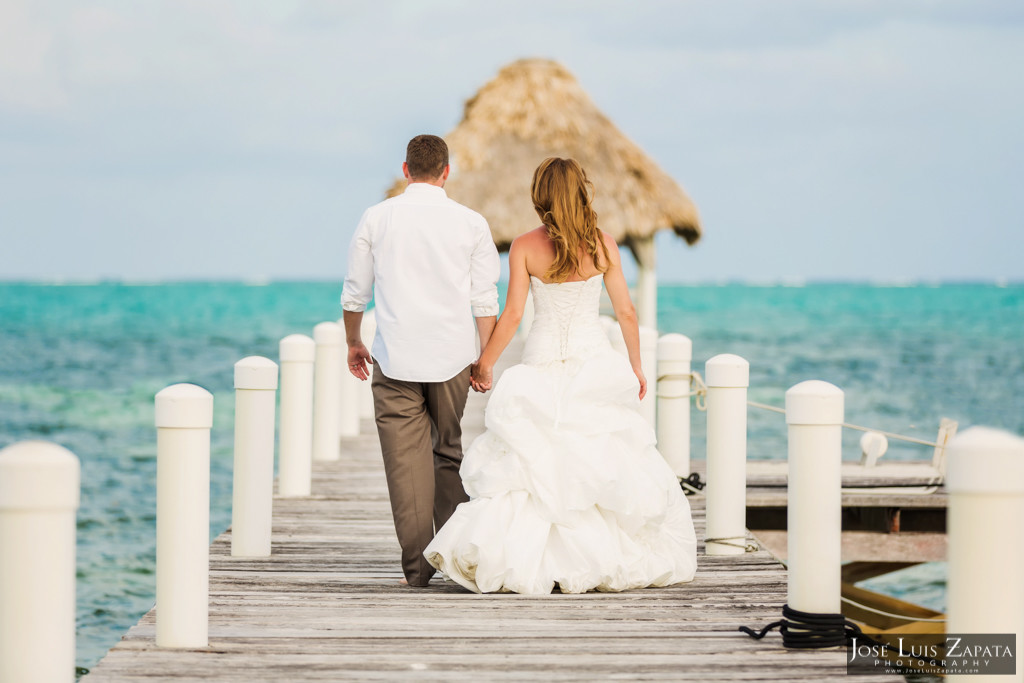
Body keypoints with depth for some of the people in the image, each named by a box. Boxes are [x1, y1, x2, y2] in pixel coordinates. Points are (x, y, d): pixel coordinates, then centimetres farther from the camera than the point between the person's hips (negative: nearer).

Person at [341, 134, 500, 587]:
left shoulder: (377, 218, 1)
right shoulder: (471, 223, 2)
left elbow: (355, 293, 7)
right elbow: (485, 299, 1)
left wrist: (353, 343, 22)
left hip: (395, 359, -1)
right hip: (453, 355, 1)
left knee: (406, 461, 0)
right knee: (449, 455, 16)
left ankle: (417, 565, -3)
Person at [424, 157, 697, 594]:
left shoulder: (525, 247, -5)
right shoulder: (603, 246, -2)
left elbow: (512, 316, -7)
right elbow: (626, 312, 2)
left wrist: (484, 363, 4)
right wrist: (635, 366, 14)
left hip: (541, 363, 0)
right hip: (595, 361, 1)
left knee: (529, 464, 1)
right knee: (604, 464, 7)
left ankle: (520, 562, -8)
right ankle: (612, 562, 9)